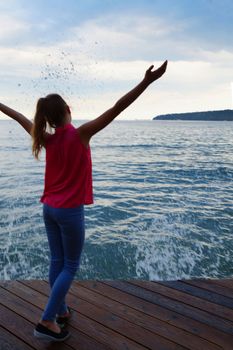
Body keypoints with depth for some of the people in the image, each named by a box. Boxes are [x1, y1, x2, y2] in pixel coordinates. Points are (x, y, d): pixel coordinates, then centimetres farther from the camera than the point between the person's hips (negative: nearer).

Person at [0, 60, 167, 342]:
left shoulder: (47, 139, -2)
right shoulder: (80, 134, -16)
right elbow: (116, 109, -23)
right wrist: (146, 82, -24)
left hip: (48, 209, 6)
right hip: (70, 211, -6)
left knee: (57, 262, 16)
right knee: (70, 267, 7)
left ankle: (61, 311, 31)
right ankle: (47, 321, 8)